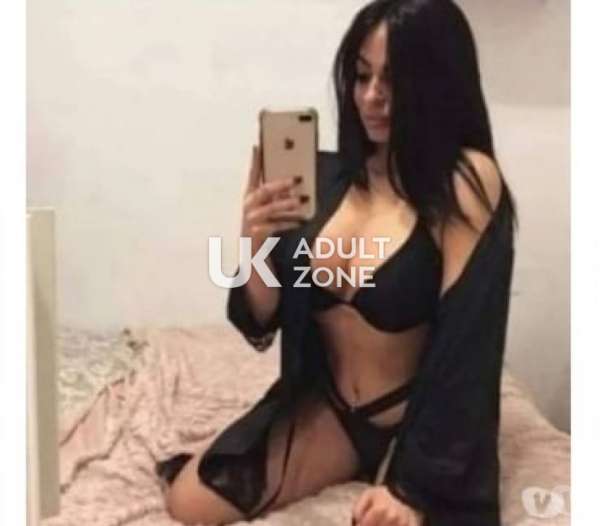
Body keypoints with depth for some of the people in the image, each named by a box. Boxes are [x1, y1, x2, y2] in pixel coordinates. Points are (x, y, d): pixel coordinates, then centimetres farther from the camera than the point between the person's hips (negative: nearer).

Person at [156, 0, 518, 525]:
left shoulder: (466, 182, -18)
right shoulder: (326, 176, -4)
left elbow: (464, 346, -20)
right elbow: (262, 324, -1)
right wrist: (257, 246, -21)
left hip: (422, 423, -4)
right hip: (326, 405, 4)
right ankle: (353, 468, 18)